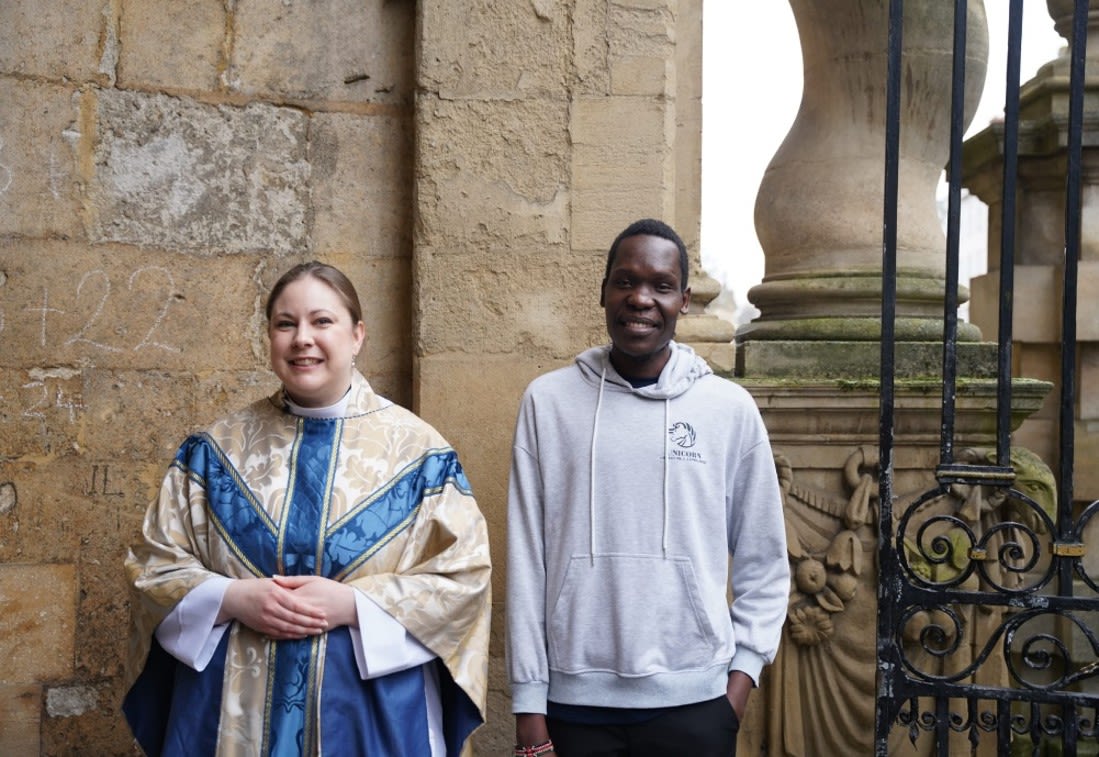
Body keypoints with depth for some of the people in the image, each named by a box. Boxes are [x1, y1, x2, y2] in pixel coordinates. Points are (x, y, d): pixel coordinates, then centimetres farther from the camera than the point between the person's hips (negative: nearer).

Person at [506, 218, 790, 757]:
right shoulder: (548, 400, -1)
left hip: (694, 701, 0)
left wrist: (742, 675, -2)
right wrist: (528, 703, -2)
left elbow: (764, 565, 6)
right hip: (574, 698, 0)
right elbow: (526, 561, 0)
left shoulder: (731, 408, 0)